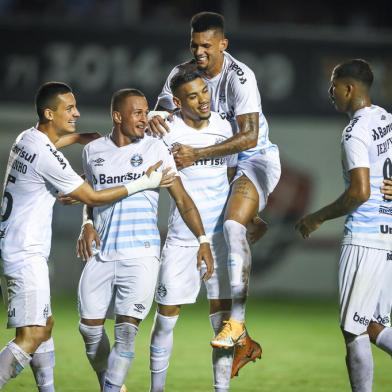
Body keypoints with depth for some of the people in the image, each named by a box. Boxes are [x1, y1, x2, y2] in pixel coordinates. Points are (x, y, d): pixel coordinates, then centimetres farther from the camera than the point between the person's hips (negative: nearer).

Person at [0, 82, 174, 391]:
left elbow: (76, 137, 29)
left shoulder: (27, 138, 8)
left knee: (45, 326, 16)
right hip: (27, 255, -10)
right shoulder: (48, 157, -20)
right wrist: (144, 184, -5)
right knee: (31, 336, -15)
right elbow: (92, 198, -11)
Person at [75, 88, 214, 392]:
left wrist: (203, 239, -6)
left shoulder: (155, 149, 0)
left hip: (141, 255, -3)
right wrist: (87, 226, 6)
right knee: (90, 328, 3)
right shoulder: (93, 150, 8)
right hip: (102, 254, 3)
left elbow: (182, 199, 2)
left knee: (126, 332, -13)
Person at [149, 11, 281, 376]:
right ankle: (243, 344, 12)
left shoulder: (240, 78, -24)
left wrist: (197, 154, -37)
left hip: (254, 157, -7)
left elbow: (249, 136, -31)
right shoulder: (182, 73, -4)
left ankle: (237, 322, -31)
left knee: (233, 224, -30)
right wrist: (153, 119, -28)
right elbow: (163, 110, -2)